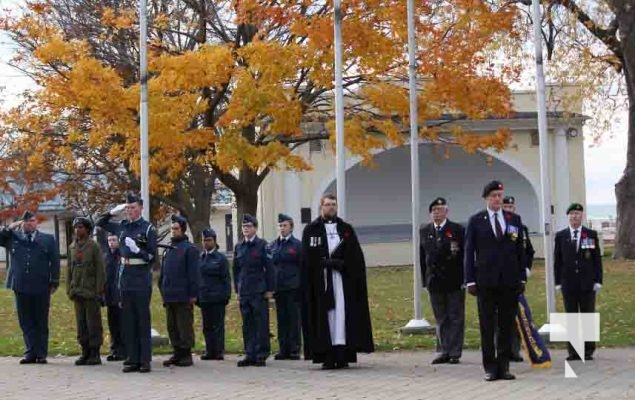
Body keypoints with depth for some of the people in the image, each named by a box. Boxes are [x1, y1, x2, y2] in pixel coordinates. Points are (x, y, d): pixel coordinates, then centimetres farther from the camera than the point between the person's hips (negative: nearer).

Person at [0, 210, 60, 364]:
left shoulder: (48, 239, 7)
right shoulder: (13, 237, 11)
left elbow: (55, 262, 5)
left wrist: (54, 282, -2)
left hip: (41, 288, -1)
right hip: (21, 286, 2)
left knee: (41, 323, 4)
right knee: (26, 322, 3)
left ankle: (41, 354, 8)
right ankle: (31, 353, 8)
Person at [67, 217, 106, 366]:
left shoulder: (94, 246, -5)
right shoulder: (72, 247, 12)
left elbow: (100, 270, -7)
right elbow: (70, 269, 16)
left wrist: (99, 291, -11)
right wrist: (69, 289, 9)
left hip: (91, 292, -6)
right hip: (77, 292, 6)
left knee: (93, 324, -2)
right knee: (81, 324, 8)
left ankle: (95, 354, 2)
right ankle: (85, 352, 14)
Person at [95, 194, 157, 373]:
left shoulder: (148, 228, -5)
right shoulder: (122, 226, 10)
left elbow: (152, 256, -6)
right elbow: (100, 223, 23)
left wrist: (137, 250, -22)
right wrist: (113, 212, 8)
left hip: (142, 279, -5)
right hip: (125, 277, 5)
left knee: (143, 320, -1)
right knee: (128, 321, 6)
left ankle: (145, 360, 2)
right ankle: (133, 359, 11)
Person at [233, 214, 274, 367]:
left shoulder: (262, 245, -1)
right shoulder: (238, 247, 12)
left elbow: (269, 268, -3)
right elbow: (236, 270, 17)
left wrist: (269, 290, -7)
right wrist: (237, 290, 11)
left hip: (259, 291, -4)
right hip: (244, 291, 5)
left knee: (261, 324, -3)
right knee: (247, 324, 6)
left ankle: (261, 355, 2)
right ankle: (250, 355, 10)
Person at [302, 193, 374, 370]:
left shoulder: (346, 229, 14)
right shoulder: (311, 230, 7)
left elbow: (355, 256, 6)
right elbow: (309, 259, -1)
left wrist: (336, 262, -9)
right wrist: (334, 262, -10)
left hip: (343, 279, 1)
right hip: (321, 281, -1)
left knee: (342, 314, -5)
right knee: (325, 316, -4)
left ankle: (342, 355, -7)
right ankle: (328, 357, -6)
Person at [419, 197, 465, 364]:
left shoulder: (457, 230, -2)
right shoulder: (424, 231, 9)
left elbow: (465, 254, -4)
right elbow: (422, 257, 10)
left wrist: (465, 279, -9)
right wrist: (425, 279, 5)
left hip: (454, 281, -3)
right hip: (434, 281, 3)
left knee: (455, 318, 1)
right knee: (441, 319, 8)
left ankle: (454, 352, 4)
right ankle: (443, 351, 12)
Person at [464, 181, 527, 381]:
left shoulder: (514, 219, 10)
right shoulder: (476, 221, 3)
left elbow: (520, 250, 11)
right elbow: (469, 252, 2)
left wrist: (522, 277, 5)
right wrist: (470, 280, -4)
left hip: (510, 280, 2)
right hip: (486, 280, -2)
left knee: (507, 325, 4)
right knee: (487, 327, 1)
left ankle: (504, 366, 10)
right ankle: (490, 368, 6)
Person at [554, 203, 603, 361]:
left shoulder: (591, 234, 5)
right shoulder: (560, 236, 6)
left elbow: (597, 259, 4)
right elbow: (557, 260, 7)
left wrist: (598, 280, -2)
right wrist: (558, 282, 1)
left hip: (587, 283, -1)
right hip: (569, 283, 1)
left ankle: (588, 351, 8)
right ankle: (573, 351, 7)